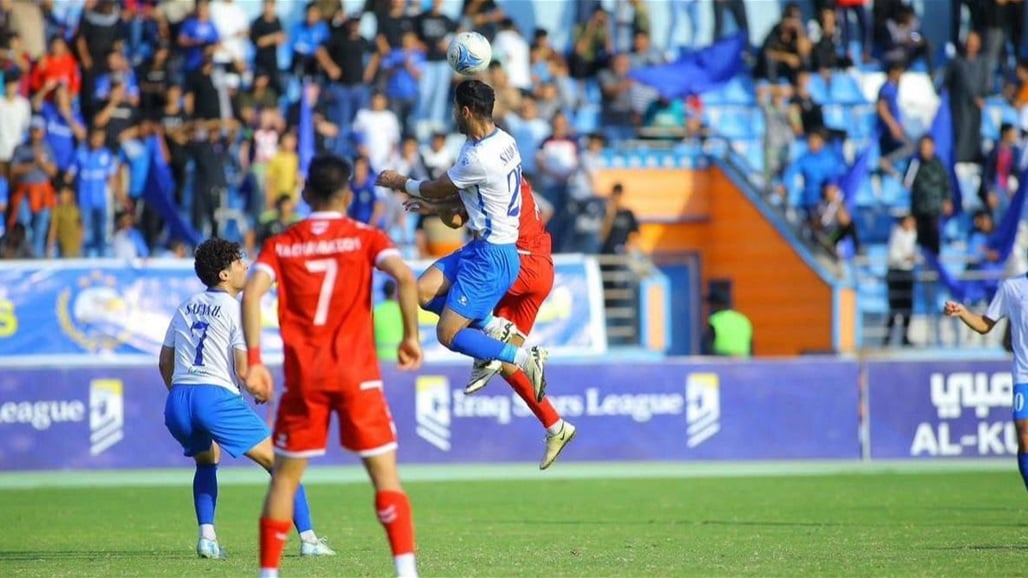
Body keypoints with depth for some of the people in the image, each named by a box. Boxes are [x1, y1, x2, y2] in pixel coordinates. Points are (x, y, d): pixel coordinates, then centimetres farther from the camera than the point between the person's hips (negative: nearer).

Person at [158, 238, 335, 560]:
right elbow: (244, 370, -7)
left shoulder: (187, 307, 19)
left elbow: (165, 361, 22)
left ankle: (207, 536, 15)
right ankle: (308, 539, -2)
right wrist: (261, 393, 13)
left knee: (207, 460, 32)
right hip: (215, 397, -6)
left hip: (177, 401, 6)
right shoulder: (237, 310, 0)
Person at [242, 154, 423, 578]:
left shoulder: (281, 245, 6)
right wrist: (411, 336, -5)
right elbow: (405, 277, -14)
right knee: (385, 474, 2)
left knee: (284, 477, 11)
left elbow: (251, 294, -8)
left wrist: (254, 361, -9)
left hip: (303, 376, 1)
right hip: (357, 372, -1)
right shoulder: (365, 238, 3)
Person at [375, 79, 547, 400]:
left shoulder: (479, 158, -23)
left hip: (491, 256, -9)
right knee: (423, 292, 5)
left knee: (449, 335, -5)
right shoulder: (504, 142, 6)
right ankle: (493, 325, 5)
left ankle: (524, 358, -5)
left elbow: (437, 190, -6)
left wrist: (400, 183, 12)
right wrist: (435, 206, 26)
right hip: (482, 248, 9)